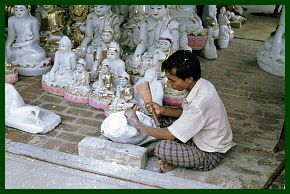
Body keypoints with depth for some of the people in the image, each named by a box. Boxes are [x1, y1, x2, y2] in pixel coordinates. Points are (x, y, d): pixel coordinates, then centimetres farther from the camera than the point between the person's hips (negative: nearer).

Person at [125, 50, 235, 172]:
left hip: (210, 155, -9)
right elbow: (186, 112, 10)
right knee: (163, 119, 7)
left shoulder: (200, 103, -35)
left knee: (162, 148, -28)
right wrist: (162, 110, -8)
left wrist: (137, 125, -16)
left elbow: (169, 135, -27)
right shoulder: (200, 83, -8)